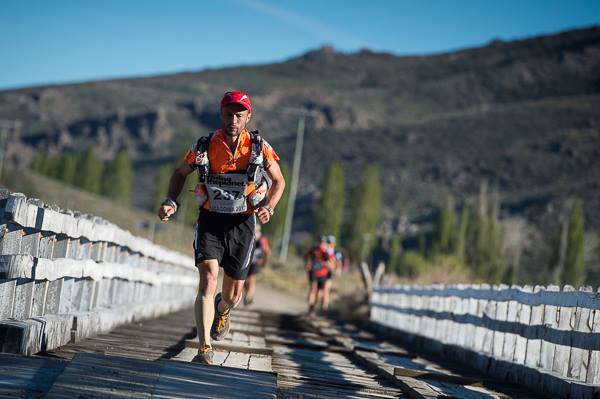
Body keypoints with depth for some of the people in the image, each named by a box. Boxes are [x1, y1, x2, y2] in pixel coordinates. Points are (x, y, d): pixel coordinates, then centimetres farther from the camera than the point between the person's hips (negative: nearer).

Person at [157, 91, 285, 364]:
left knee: (233, 296, 9)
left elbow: (278, 181, 6)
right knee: (208, 279, -21)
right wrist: (170, 202, -5)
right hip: (210, 221, -1)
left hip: (242, 224, 1)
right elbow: (180, 174, 11)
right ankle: (204, 350, -22)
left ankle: (222, 311, 48)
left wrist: (268, 207, -12)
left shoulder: (259, 148, -7)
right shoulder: (203, 146, -6)